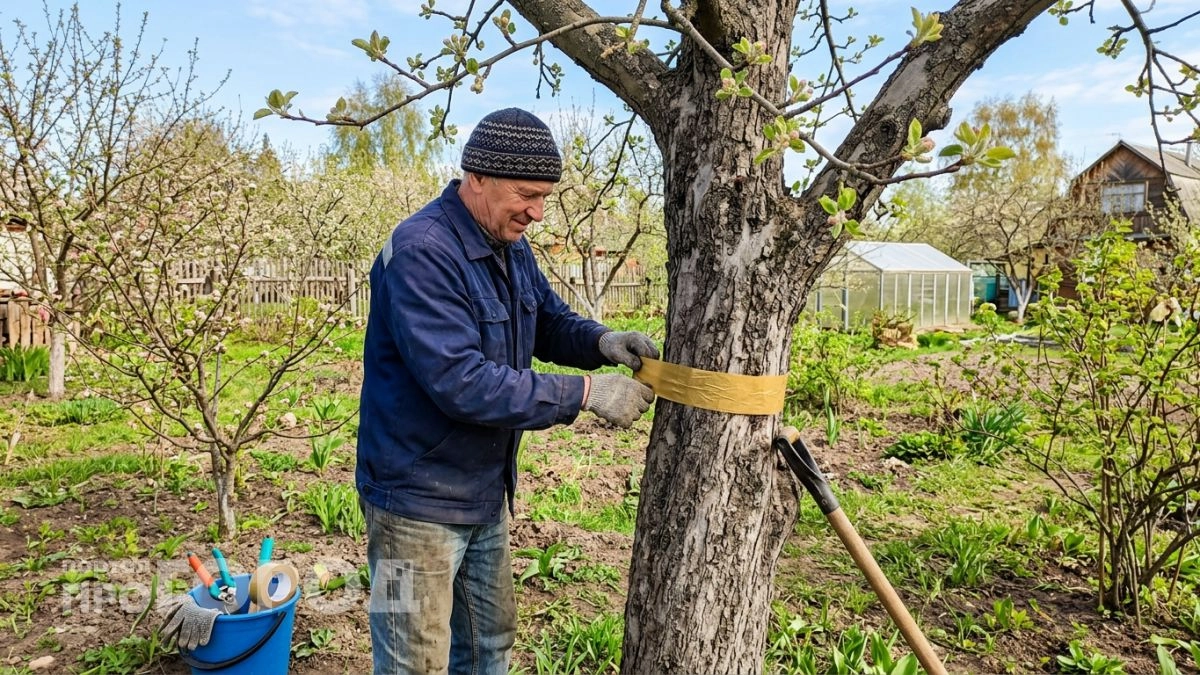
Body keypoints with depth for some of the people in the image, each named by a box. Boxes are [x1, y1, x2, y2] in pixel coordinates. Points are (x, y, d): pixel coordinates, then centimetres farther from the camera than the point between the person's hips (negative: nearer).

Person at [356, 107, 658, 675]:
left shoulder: (510, 247, 4)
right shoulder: (422, 253, -25)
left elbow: (551, 320, 14)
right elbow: (462, 383, -32)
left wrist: (602, 342, -9)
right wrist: (585, 393, -28)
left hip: (486, 494, 9)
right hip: (420, 502, -8)